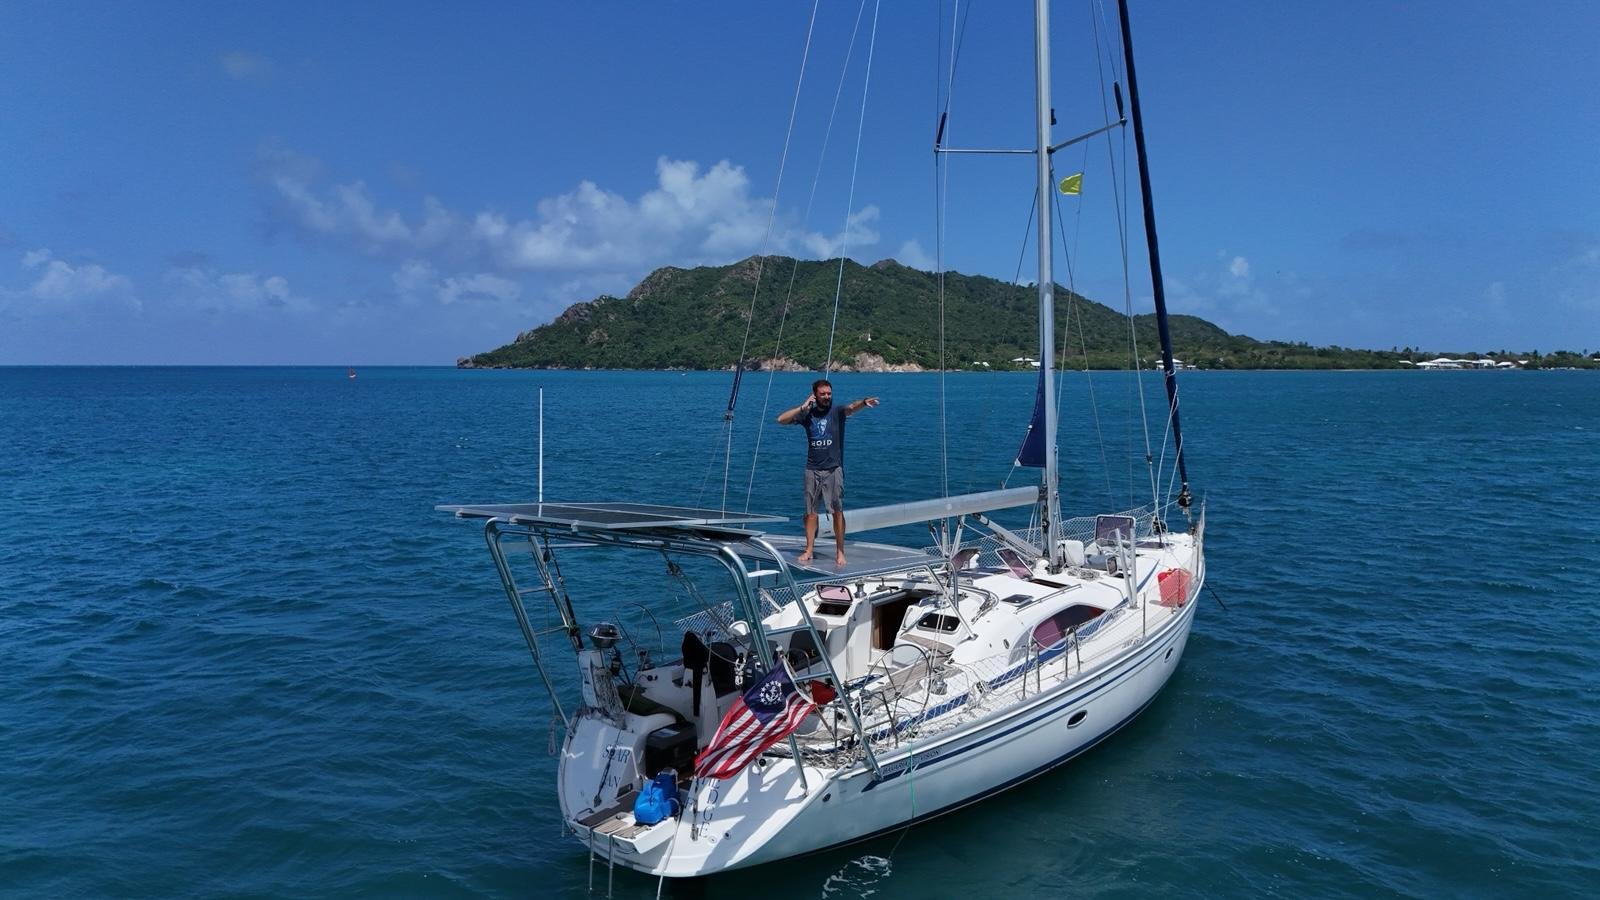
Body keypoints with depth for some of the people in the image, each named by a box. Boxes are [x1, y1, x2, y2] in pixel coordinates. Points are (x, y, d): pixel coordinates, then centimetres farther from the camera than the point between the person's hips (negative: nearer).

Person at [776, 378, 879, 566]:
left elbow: (851, 408, -25)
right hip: (812, 470, 2)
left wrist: (864, 402, -47)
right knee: (811, 511, 8)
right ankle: (809, 549, 18)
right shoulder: (807, 414, 5)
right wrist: (803, 407, -8)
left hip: (834, 469, -2)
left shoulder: (836, 412, -3)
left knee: (838, 511, -3)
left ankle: (840, 552, 3)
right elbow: (781, 419, -1)